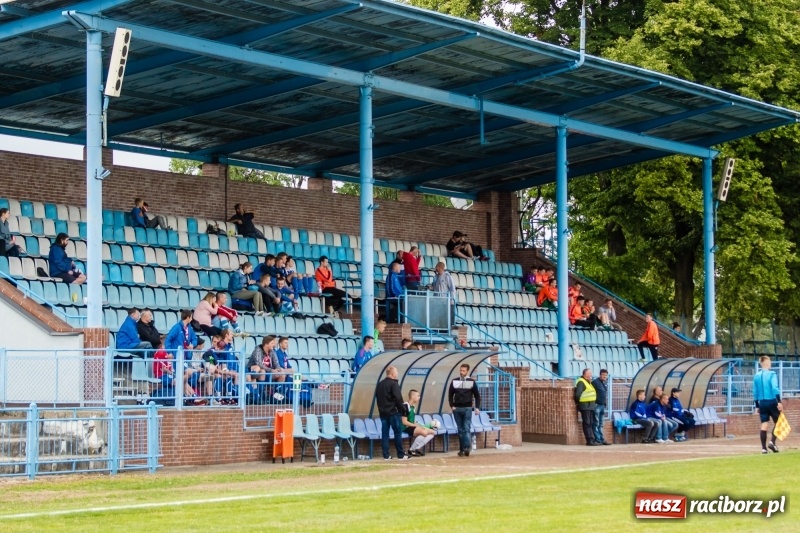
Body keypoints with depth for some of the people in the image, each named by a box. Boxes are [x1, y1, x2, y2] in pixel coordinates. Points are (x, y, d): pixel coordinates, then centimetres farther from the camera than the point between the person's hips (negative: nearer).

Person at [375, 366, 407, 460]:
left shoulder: (380, 384, 13)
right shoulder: (394, 384, -12)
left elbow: (377, 398, 17)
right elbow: (398, 398, -17)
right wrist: (401, 409, -6)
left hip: (383, 412, 7)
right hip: (393, 412, -7)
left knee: (384, 433, 6)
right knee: (398, 433, -1)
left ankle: (386, 455, 4)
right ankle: (401, 455, 0)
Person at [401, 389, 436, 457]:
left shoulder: (413, 407, 15)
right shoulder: (405, 406, -13)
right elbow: (404, 422, -17)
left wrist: (418, 425, -3)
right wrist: (417, 425, -14)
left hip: (412, 427, 10)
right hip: (406, 428, -10)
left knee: (432, 432, -1)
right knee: (424, 432, -31)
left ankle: (417, 448, -10)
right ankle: (411, 450, -15)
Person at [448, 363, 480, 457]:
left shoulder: (471, 382, 1)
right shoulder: (454, 381, 6)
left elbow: (477, 395, 5)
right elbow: (450, 394, 11)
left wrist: (477, 407, -5)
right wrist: (452, 406, -1)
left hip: (467, 408, -2)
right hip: (457, 409, 2)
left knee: (467, 429, -11)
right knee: (460, 430, 5)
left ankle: (467, 447, -18)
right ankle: (461, 449, 7)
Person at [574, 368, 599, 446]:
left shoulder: (588, 382, 22)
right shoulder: (581, 382, -11)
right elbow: (577, 394, -18)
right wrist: (578, 402, -8)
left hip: (590, 406, 10)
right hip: (585, 406, -10)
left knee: (591, 423, 11)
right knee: (587, 423, -9)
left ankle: (592, 440, 14)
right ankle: (590, 440, -10)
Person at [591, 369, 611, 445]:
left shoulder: (605, 382, 14)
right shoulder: (595, 382, -10)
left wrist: (605, 403, 17)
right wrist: (593, 403, -17)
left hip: (603, 405, 8)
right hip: (596, 405, -8)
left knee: (600, 424, 12)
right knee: (596, 423, -4)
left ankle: (601, 439, 14)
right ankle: (598, 439, -4)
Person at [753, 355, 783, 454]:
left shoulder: (756, 375, 8)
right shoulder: (772, 374, -6)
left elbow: (755, 392, 12)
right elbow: (775, 388, -17)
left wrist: (757, 406, 18)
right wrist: (779, 401, -18)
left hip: (762, 403, 4)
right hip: (772, 401, -4)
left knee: (764, 424, 4)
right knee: (777, 422, 10)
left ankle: (763, 447, -1)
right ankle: (772, 442, -8)